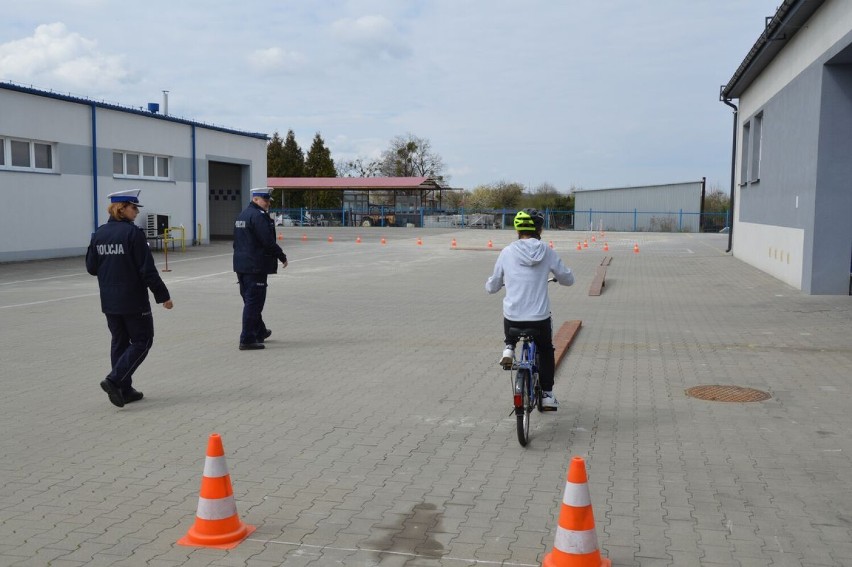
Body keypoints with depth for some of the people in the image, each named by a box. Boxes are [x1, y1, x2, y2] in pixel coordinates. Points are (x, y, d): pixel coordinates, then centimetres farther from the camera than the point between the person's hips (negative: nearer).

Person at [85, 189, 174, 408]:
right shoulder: (133, 232, -14)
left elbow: (91, 267, 9)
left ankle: (124, 389, 17)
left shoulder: (99, 233, 5)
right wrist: (163, 295, -9)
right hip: (133, 300, -7)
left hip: (109, 301, 7)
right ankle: (114, 380, -8)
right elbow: (147, 269, -16)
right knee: (142, 341, 5)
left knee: (120, 342, 15)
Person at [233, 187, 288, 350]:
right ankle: (247, 340, -5)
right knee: (253, 302, -6)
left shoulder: (242, 215, 16)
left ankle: (260, 332, 35)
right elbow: (268, 242, -20)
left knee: (251, 300, 19)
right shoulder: (258, 216, -15)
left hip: (241, 264, 10)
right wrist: (282, 257, -8)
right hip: (256, 266, -10)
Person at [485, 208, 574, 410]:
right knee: (546, 351, 28)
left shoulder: (507, 252, -1)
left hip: (512, 318, 1)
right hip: (540, 319, 0)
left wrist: (489, 284, 33)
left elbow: (493, 287, 8)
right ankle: (547, 394, 25)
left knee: (511, 331, 38)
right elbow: (568, 279, 7)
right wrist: (553, 274, 30)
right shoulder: (547, 252, -4)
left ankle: (509, 349, 9)